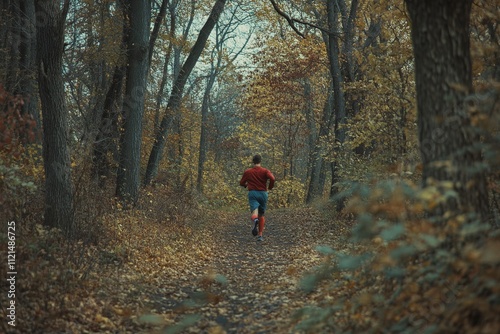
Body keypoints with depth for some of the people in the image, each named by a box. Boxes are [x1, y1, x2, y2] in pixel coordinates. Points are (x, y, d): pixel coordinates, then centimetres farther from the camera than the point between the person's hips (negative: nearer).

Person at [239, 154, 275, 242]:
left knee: (254, 214, -15)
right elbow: (272, 178, -16)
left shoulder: (247, 172, 7)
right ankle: (260, 235, 14)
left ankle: (255, 221, -52)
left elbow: (241, 183, 13)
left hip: (252, 193, -1)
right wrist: (270, 187, 3)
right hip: (263, 193, 1)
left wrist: (246, 185, 35)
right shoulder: (265, 171, 2)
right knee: (261, 215, 16)